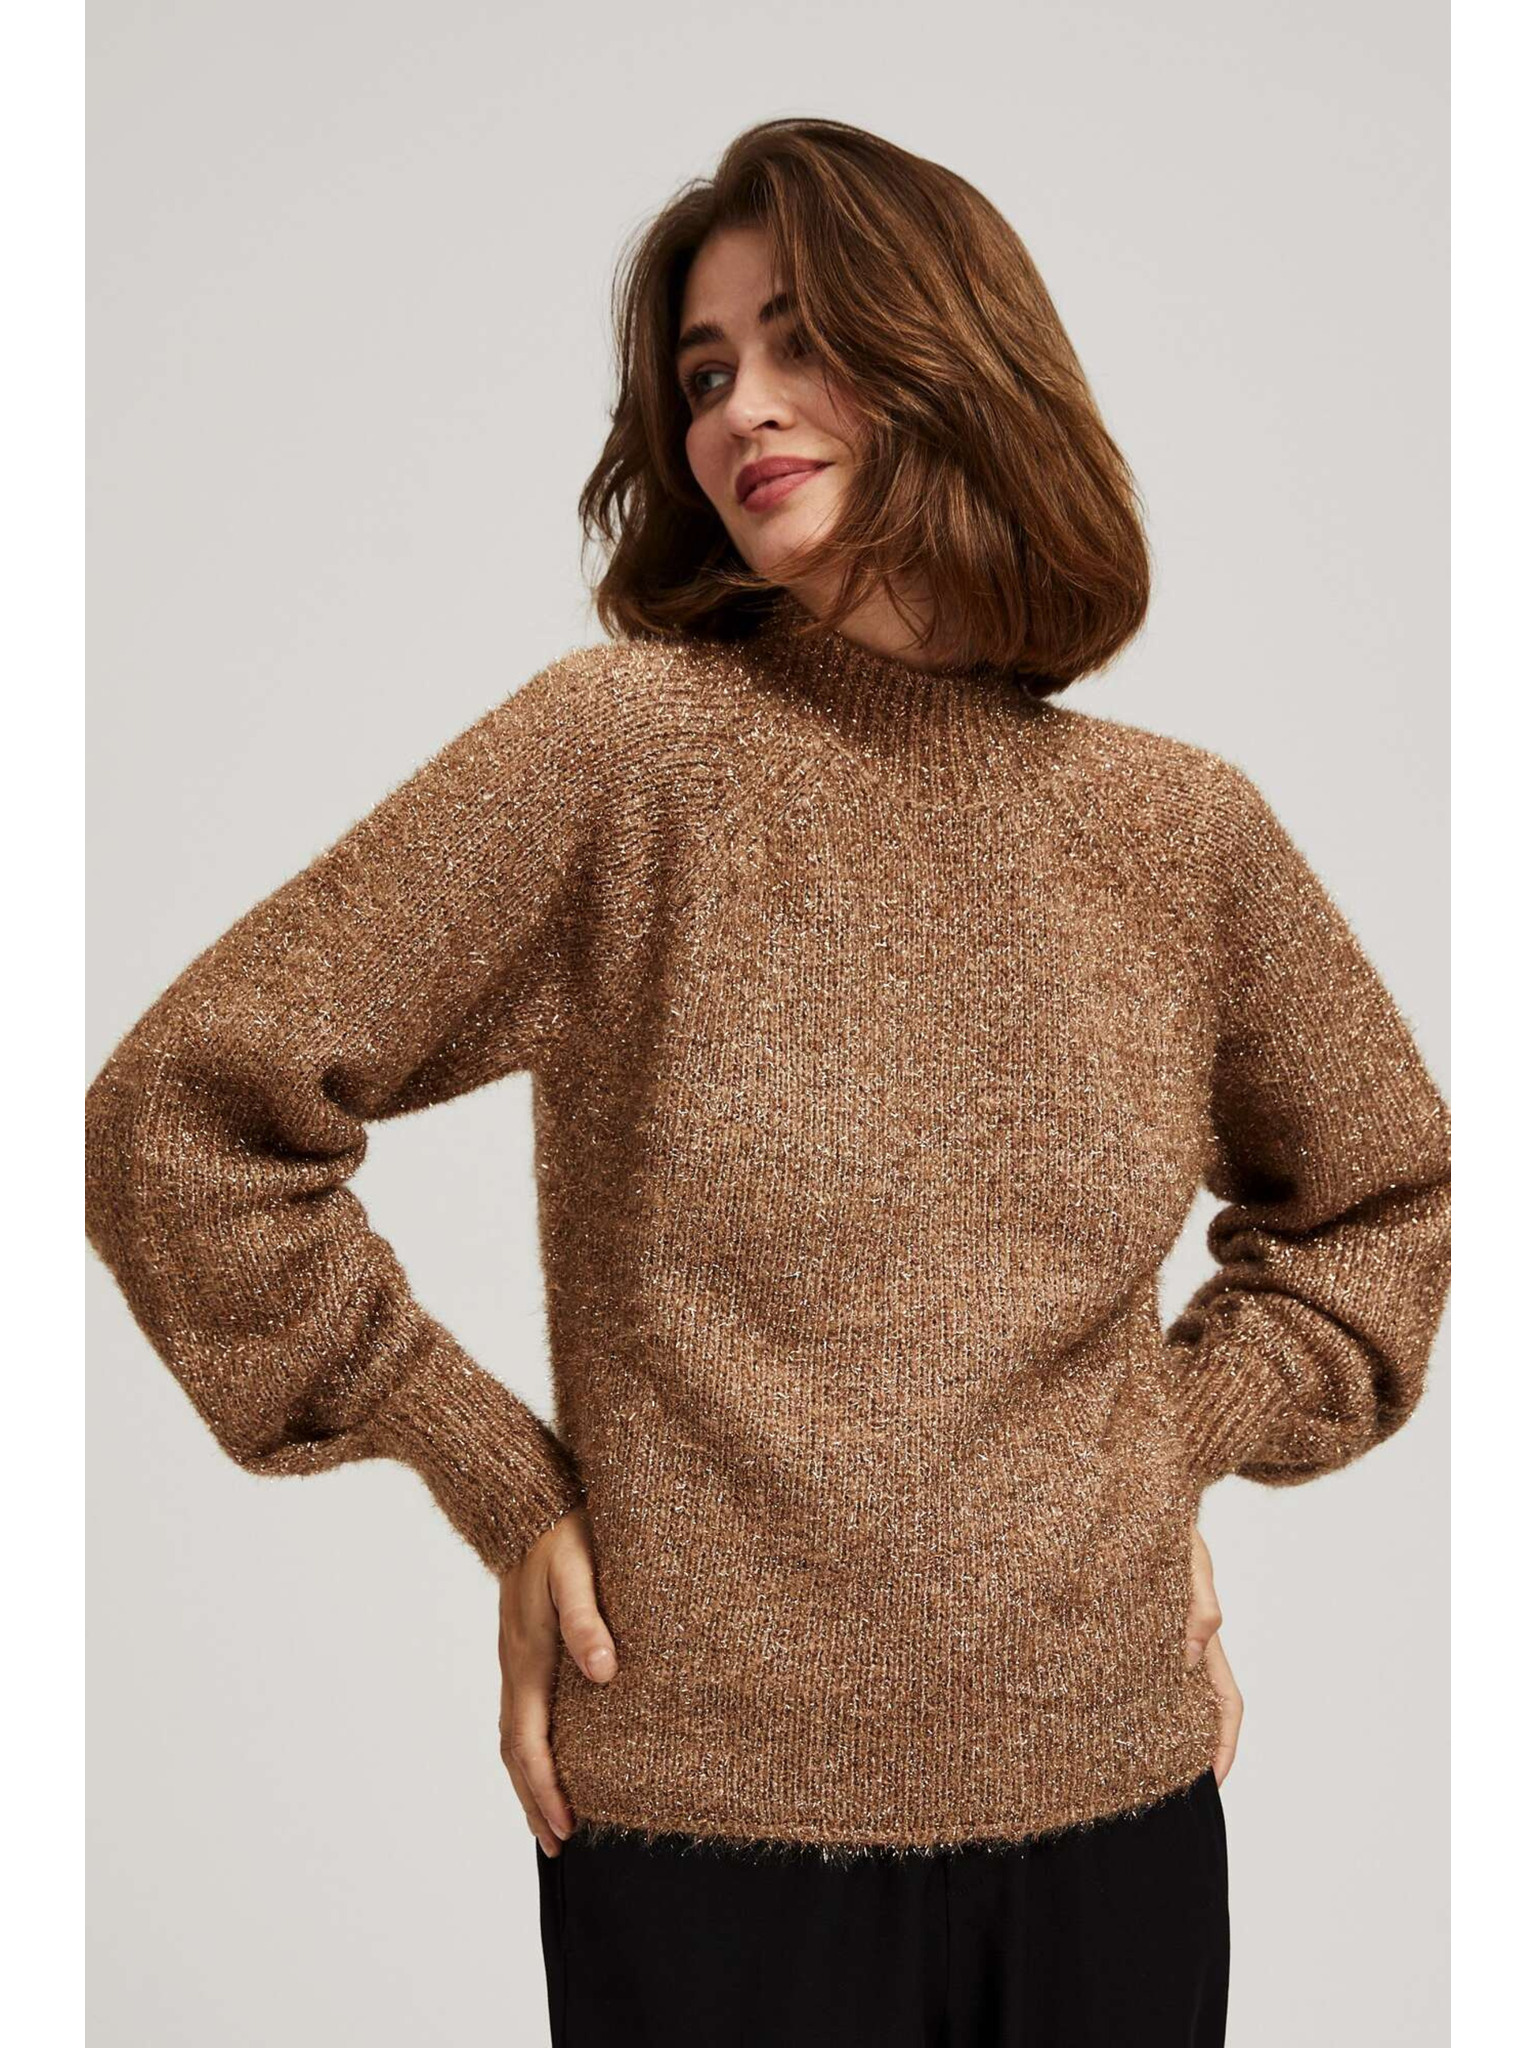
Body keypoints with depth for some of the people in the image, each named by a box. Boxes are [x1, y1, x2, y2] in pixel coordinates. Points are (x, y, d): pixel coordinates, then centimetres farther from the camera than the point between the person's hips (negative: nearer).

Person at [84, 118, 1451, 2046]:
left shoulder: (1187, 832, 2)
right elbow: (179, 1116, -9)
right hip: (711, 1823, -3)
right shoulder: (618, 749, -9)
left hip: (1118, 1812, 4)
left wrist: (1190, 1442, 5)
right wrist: (502, 1488, -7)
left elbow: (1383, 1189, 19)